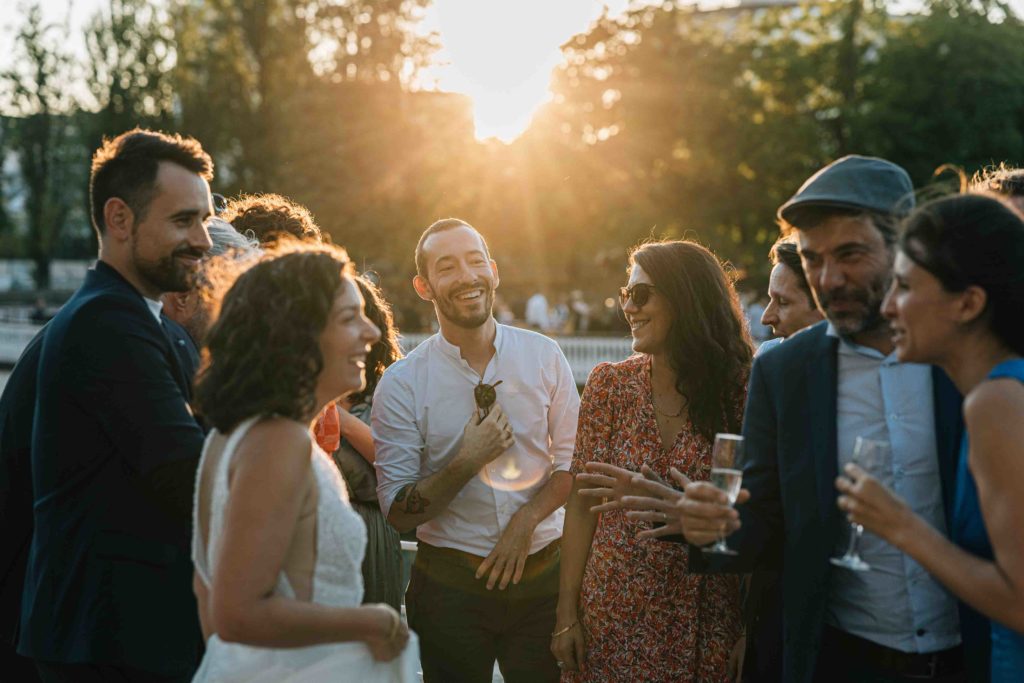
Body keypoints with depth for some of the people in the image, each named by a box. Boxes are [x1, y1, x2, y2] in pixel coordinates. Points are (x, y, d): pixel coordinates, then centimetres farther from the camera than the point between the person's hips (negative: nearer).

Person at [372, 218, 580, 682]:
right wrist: (469, 461, -20)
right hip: (451, 586, -1)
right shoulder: (402, 383, -8)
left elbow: (572, 462, 5)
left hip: (542, 574, 2)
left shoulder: (543, 356, -1)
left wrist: (527, 518, -10)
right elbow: (398, 512, -8)